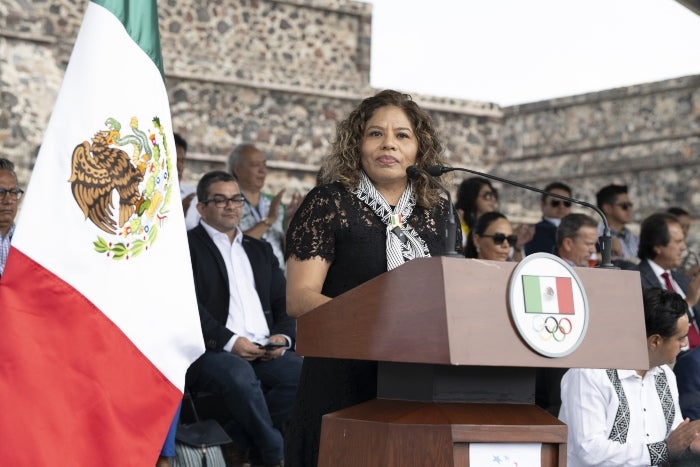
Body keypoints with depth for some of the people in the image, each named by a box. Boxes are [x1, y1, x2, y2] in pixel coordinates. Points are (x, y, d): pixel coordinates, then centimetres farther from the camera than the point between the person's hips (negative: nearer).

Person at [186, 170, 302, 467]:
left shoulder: (260, 250, 29)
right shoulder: (187, 246, 9)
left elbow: (283, 302, 22)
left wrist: (284, 335, -1)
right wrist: (229, 341, -17)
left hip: (265, 353, 5)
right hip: (212, 352, -5)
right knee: (239, 374, -39)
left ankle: (237, 440, -15)